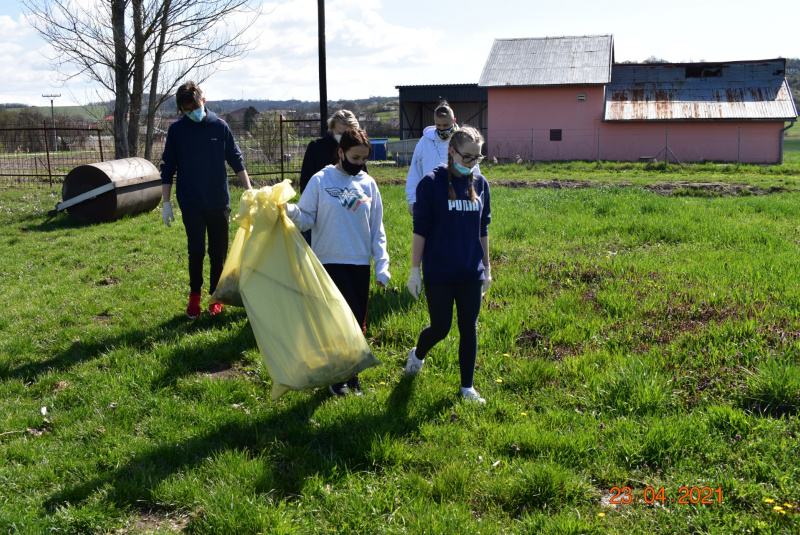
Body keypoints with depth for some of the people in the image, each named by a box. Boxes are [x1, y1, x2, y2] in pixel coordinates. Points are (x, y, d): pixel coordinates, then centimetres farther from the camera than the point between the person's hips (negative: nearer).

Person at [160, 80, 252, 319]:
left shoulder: (220, 126, 0)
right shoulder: (176, 130, -1)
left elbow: (236, 161, 6)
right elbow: (167, 169, 3)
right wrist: (165, 203, 2)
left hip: (219, 202, 1)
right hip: (191, 204, -1)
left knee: (218, 252, 6)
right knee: (196, 252, -1)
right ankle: (194, 296, 18)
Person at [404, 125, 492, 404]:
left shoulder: (481, 183, 5)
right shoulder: (432, 182, -8)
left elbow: (483, 230, 12)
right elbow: (420, 230, -7)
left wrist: (486, 268, 14)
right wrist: (415, 270, -8)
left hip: (471, 273, 4)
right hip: (439, 273, -4)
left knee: (469, 329, 7)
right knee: (440, 328, 2)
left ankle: (467, 387, 20)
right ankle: (417, 355, 36)